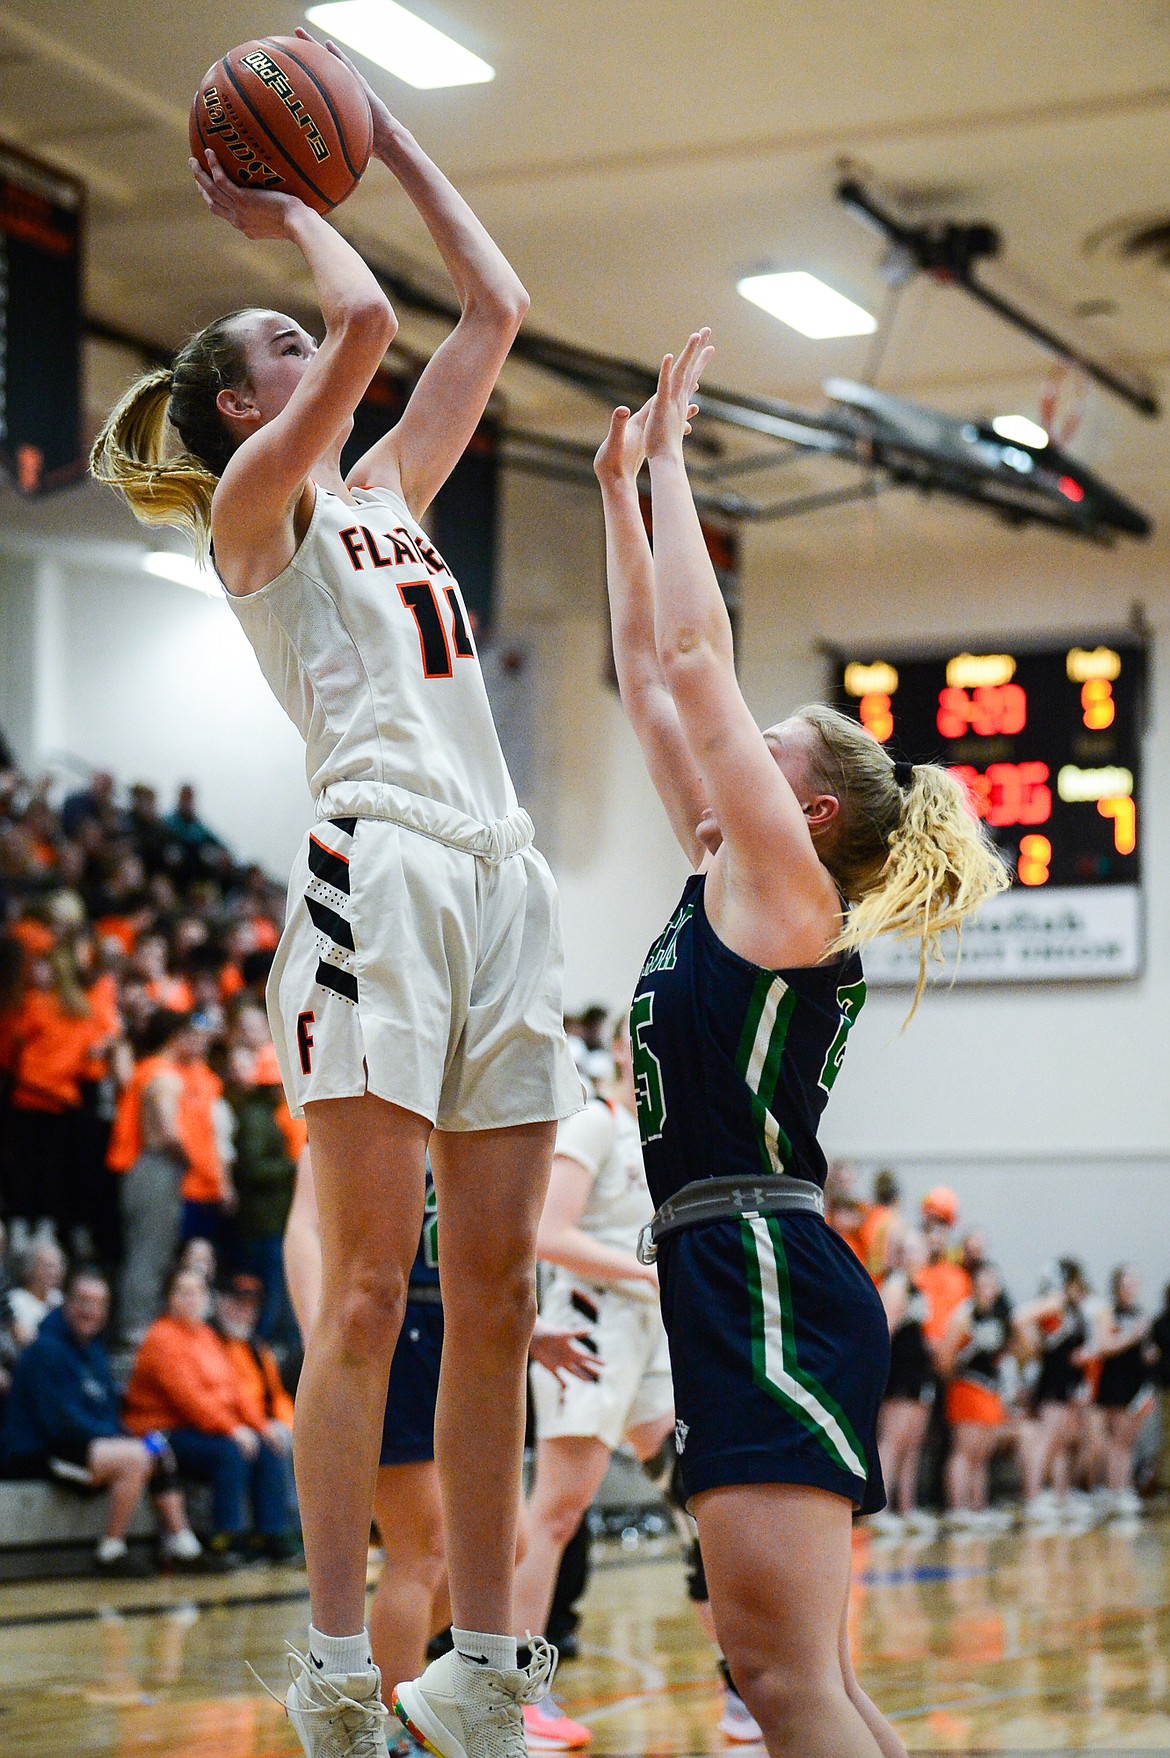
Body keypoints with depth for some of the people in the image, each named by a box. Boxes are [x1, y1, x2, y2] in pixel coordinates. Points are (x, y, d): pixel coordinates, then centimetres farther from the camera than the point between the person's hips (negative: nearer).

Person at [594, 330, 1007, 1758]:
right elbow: (657, 676, 22)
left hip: (767, 1278, -10)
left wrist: (668, 455, 0)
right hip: (731, 1281, 10)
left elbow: (696, 656, -7)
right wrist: (621, 489, 24)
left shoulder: (793, 891, -4)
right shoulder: (724, 879, 18)